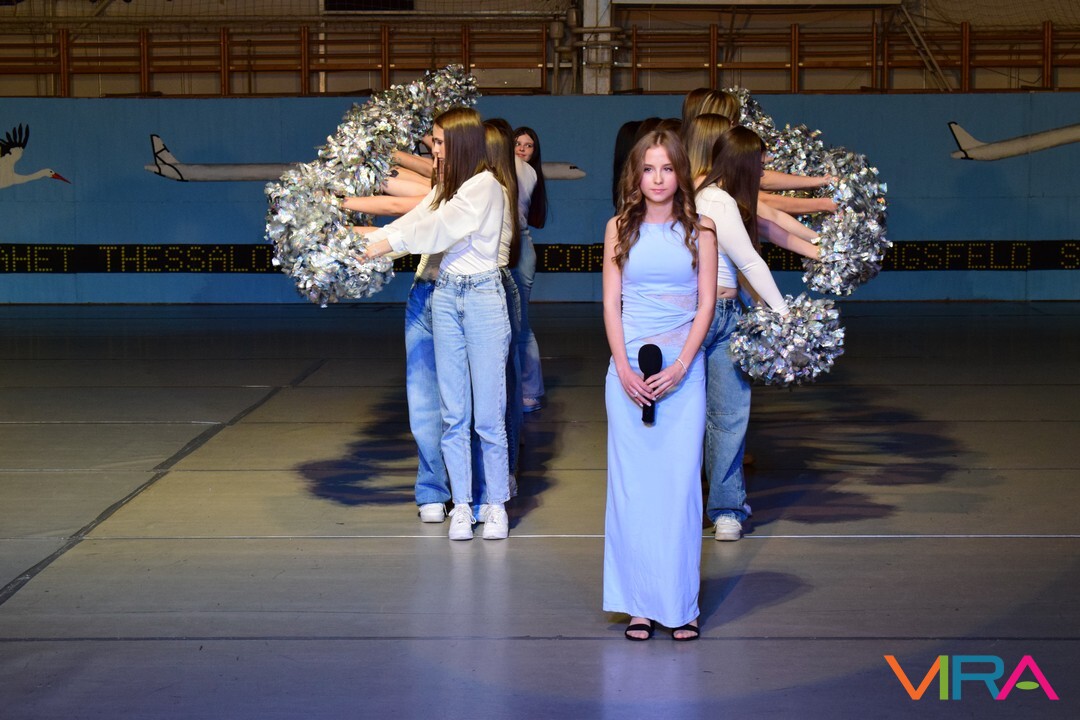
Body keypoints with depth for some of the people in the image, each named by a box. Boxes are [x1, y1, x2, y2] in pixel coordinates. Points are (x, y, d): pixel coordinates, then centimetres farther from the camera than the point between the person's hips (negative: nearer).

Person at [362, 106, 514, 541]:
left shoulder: (486, 186, -9)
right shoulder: (444, 189, 15)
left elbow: (443, 227, -17)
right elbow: (413, 222, 7)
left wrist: (391, 241, -12)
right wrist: (363, 242, -4)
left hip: (483, 297, -7)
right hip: (445, 297, 7)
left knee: (489, 413, -4)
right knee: (453, 412, 6)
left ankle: (496, 504, 6)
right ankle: (461, 504, 13)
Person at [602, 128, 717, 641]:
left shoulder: (699, 232, 5)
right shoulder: (620, 229, 7)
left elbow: (706, 304, 1)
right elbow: (611, 303, 4)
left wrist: (679, 367, -10)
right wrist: (625, 369, -7)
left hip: (683, 371, -1)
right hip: (627, 369, 1)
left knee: (681, 482, -3)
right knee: (631, 485, 0)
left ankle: (680, 605, 4)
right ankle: (639, 605, 6)